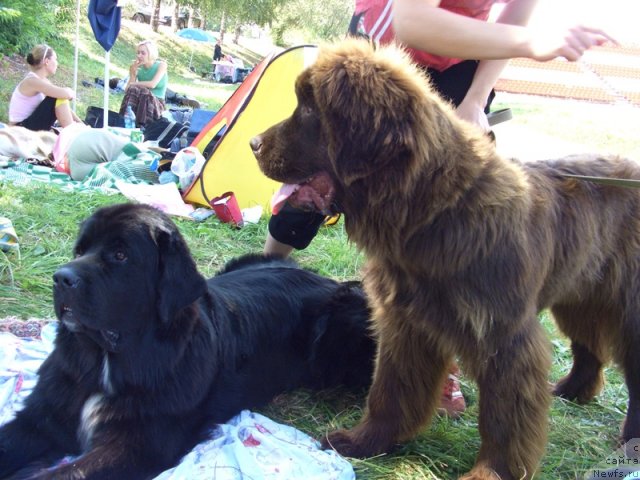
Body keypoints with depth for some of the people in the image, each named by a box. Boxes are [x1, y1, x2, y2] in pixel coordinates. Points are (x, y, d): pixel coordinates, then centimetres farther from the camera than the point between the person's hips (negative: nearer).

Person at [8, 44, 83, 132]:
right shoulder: (32, 81, -18)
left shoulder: (43, 81, 9)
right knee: (60, 98, -20)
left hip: (31, 126, 9)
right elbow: (64, 93, -30)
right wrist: (70, 93, -8)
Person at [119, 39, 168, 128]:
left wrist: (133, 84, -10)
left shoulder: (161, 65, -5)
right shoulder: (138, 68, 4)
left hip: (157, 103, -3)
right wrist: (133, 72, -11)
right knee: (132, 90, -28)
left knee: (145, 92, -34)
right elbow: (126, 90, -2)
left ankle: (140, 126, -38)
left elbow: (152, 84, -20)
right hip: (141, 101, 3)